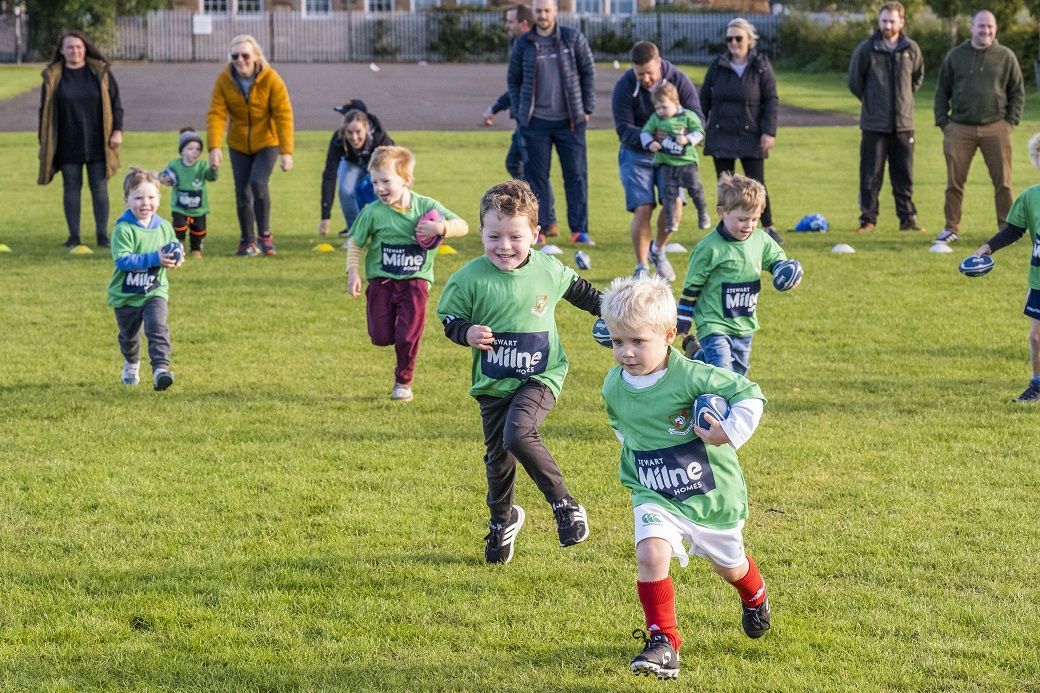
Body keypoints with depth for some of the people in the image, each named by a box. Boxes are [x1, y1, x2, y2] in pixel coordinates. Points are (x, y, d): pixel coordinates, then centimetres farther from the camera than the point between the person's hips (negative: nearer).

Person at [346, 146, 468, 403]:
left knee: (408, 337, -7)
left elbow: (462, 226, -5)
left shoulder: (427, 206, -8)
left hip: (415, 282, -1)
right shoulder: (372, 212, -8)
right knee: (381, 338, -4)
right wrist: (352, 271, -8)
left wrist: (440, 228, -24)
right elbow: (355, 243, 3)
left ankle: (403, 382, 19)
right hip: (381, 280, 1)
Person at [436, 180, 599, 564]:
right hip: (493, 384, 2)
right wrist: (467, 333, -21)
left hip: (541, 377, -2)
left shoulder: (549, 270, -5)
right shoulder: (470, 278, -11)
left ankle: (565, 505, -14)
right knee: (498, 458, 10)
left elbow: (577, 289, 17)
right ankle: (503, 519, 39)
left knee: (518, 433, -28)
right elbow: (450, 319, -1)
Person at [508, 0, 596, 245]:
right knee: (536, 176, 1)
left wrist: (587, 109, 1)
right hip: (535, 121, 0)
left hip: (570, 121, 0)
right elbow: (514, 81, 12)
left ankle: (579, 230, 3)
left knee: (576, 175, -1)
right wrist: (519, 114, 5)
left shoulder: (573, 38, 2)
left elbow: (588, 73, 6)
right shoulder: (523, 44, 5)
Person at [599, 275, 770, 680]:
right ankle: (664, 642, -18)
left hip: (712, 493, -2)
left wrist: (729, 433, -28)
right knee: (650, 553, -26)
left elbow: (749, 395, -18)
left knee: (728, 565, 21)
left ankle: (755, 599, 57)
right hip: (655, 496, 2)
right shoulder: (614, 388, -5)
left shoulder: (692, 377, -22)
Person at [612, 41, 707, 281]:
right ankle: (642, 267, 3)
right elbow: (624, 129, -16)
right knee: (643, 209, -15)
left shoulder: (679, 81, -10)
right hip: (636, 155, -1)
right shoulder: (623, 88, -14)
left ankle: (657, 250, 16)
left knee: (675, 206, -14)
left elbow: (697, 118, -9)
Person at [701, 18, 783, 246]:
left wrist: (769, 132, -10)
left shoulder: (761, 66, -1)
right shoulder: (717, 66, 5)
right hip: (721, 136, 2)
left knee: (757, 184, -2)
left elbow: (771, 101, -2)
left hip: (750, 137, -2)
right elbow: (704, 99, 11)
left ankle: (769, 228, 11)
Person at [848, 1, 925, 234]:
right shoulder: (866, 49, -5)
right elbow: (854, 81, 7)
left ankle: (907, 218, 13)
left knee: (904, 176, 7)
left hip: (903, 124, 2)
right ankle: (868, 219, 9)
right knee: (870, 175, 1)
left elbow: (918, 77, 19)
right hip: (874, 124, -2)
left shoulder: (912, 49, 1)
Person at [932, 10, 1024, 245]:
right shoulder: (955, 56, 8)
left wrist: (1011, 120, 0)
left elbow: (1018, 92, 10)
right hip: (960, 129, 1)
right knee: (954, 181, 1)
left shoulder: (1006, 57, 6)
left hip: (996, 129, -1)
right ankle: (951, 228, 10)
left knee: (1003, 181, 0)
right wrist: (942, 120, 3)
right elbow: (942, 91, 12)